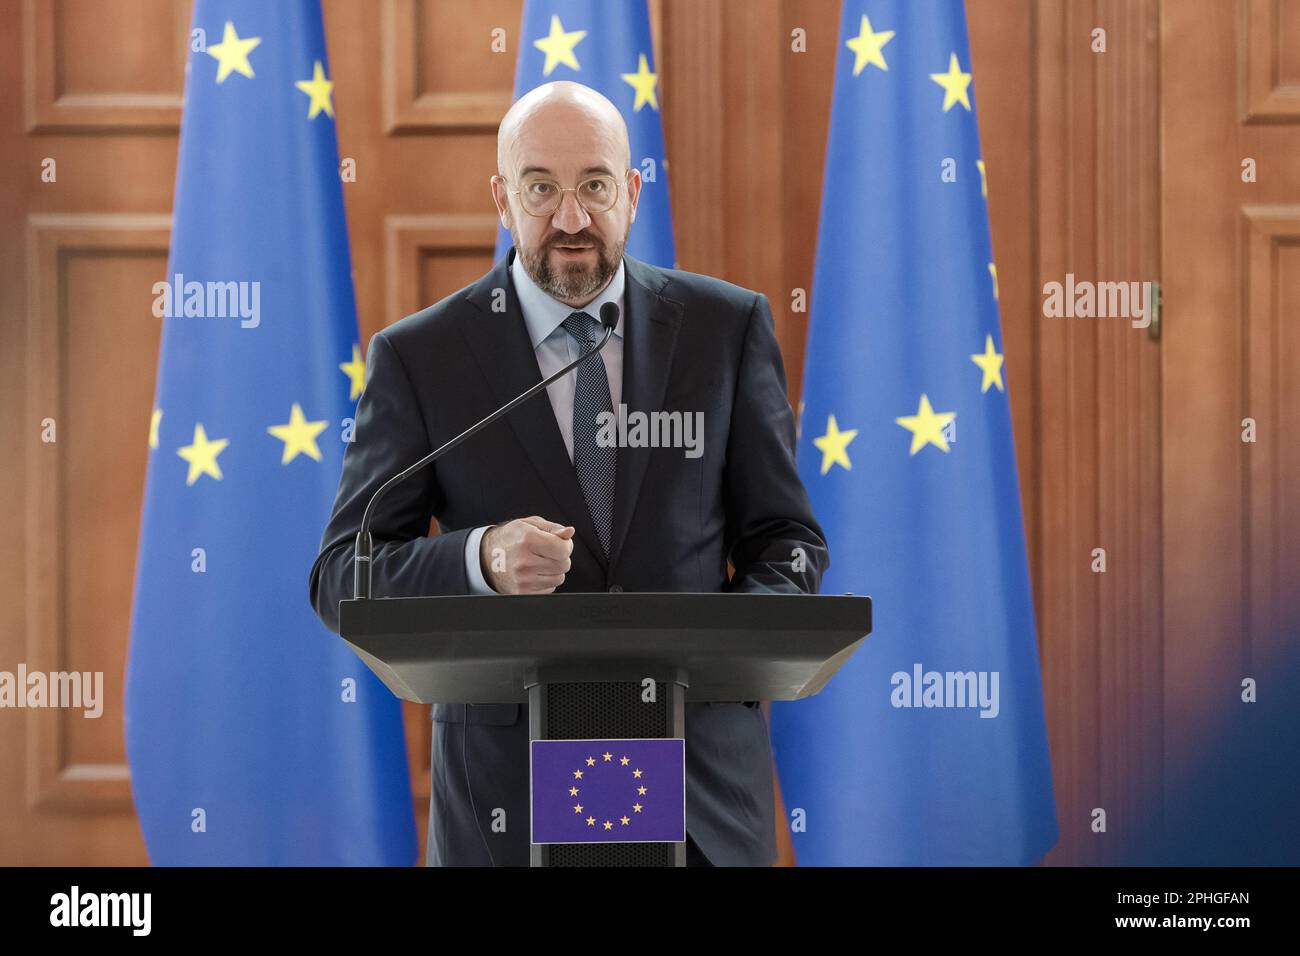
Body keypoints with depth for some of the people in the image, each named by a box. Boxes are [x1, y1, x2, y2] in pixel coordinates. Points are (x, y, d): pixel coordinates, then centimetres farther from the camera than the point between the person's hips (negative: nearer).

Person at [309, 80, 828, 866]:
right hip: (510, 792, -1)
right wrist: (481, 560, -24)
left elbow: (787, 539, 5)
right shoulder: (419, 357, -1)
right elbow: (343, 583, -4)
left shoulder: (728, 327, 3)